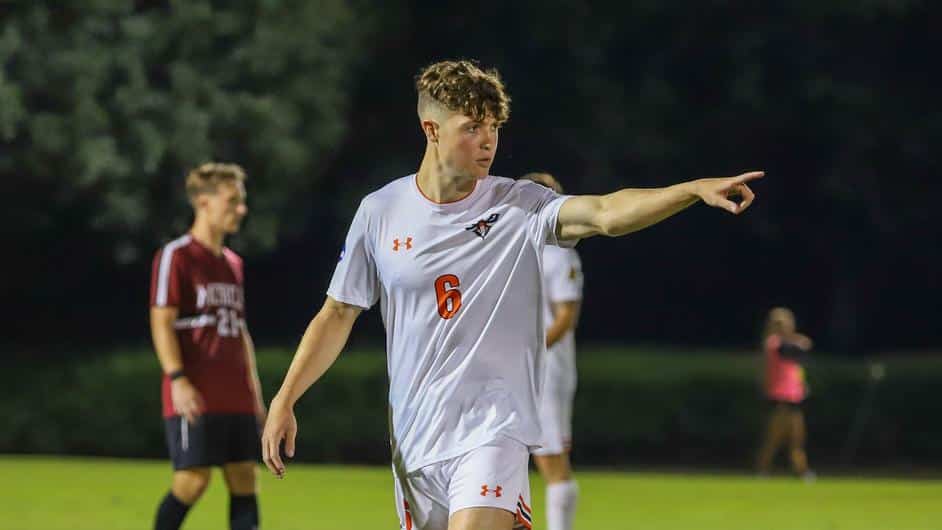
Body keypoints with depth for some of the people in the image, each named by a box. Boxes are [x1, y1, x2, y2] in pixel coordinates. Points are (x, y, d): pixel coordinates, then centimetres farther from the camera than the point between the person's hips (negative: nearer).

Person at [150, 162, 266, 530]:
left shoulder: (232, 263, 18)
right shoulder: (176, 256, -5)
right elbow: (161, 321, -11)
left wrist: (254, 388, 19)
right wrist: (177, 379, -20)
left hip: (236, 399, 8)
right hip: (195, 396, -8)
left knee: (244, 478, 1)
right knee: (193, 479, -9)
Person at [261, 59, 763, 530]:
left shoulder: (519, 206, -4)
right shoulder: (380, 212, 3)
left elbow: (605, 212, -21)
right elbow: (337, 315, 12)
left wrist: (695, 188, -37)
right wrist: (284, 400, 7)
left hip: (492, 429, -3)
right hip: (412, 440, 3)